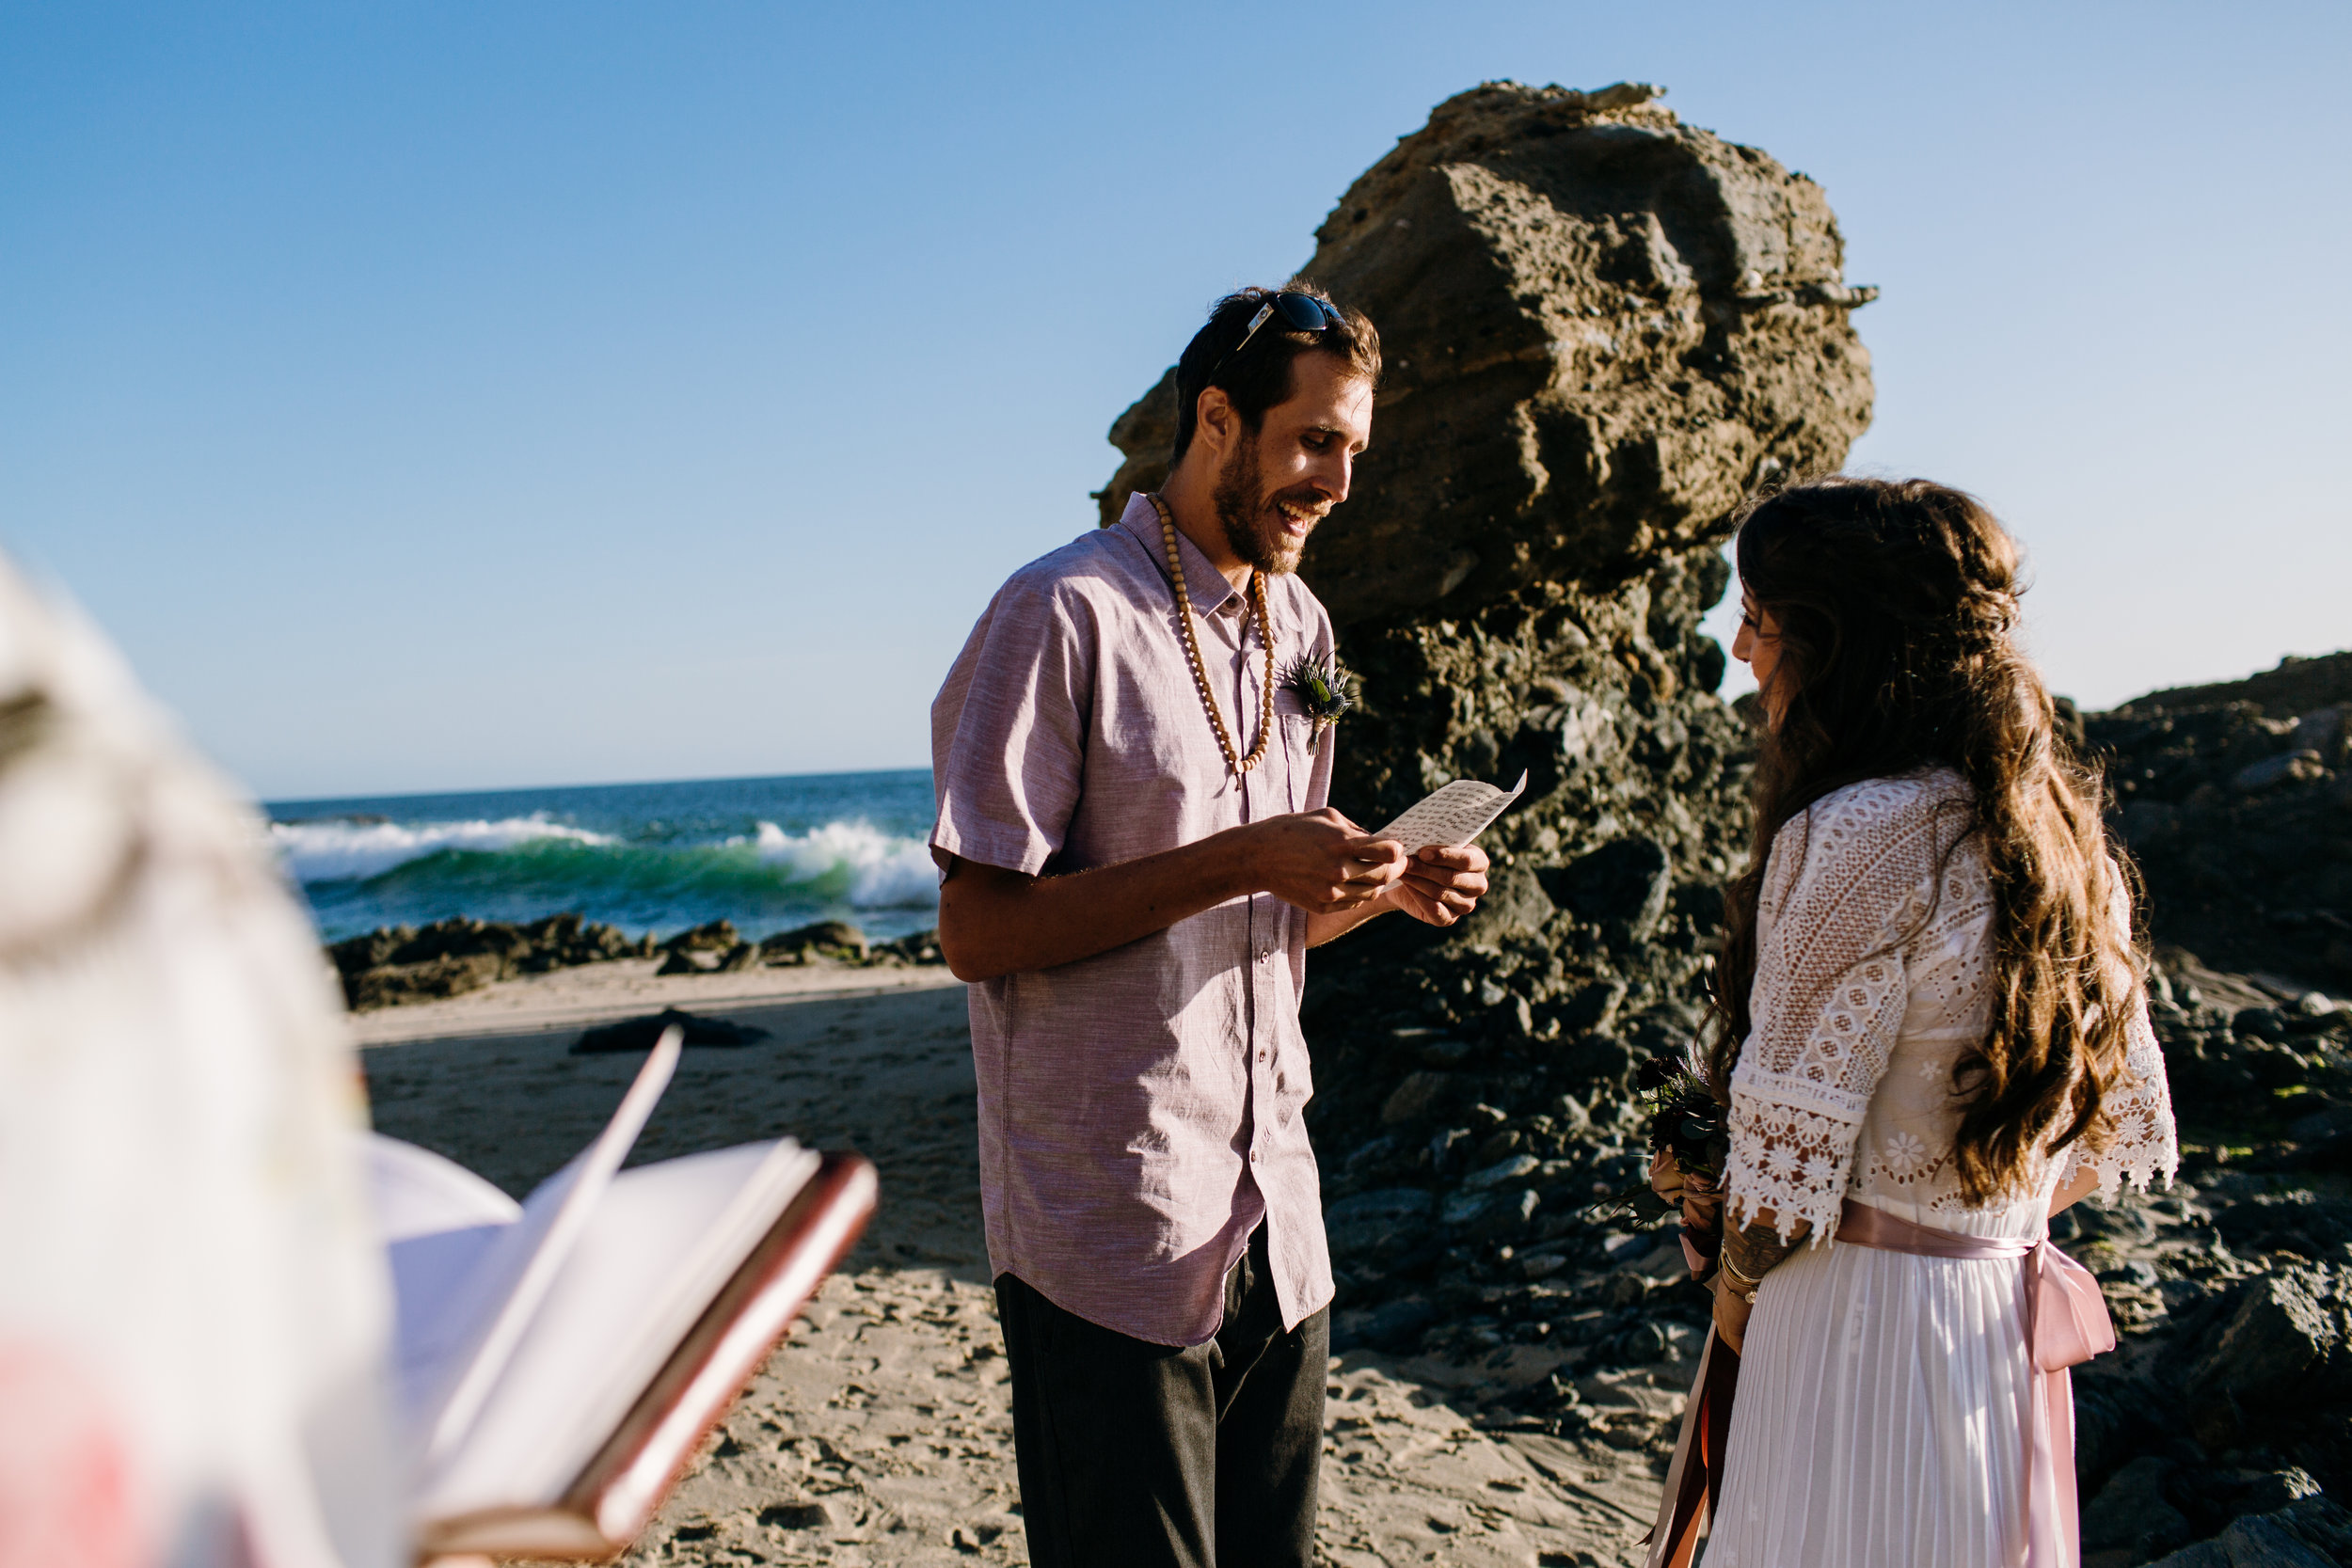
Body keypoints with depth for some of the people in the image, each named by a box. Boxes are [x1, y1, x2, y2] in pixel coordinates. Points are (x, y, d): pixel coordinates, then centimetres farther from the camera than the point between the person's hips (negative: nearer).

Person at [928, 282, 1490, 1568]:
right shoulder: (1066, 614, -12)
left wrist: (1388, 887, -2)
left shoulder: (1302, 627, 13)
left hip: (1276, 1217, 7)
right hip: (1114, 1238, -7)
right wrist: (1239, 861, -22)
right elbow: (978, 931, -16)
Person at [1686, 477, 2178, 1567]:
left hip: (1867, 1325, -8)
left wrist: (1738, 1287, 2)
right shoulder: (2057, 831, 6)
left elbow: (1785, 1161, -17)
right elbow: (2128, 1133, 13)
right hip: (2011, 1324, 8)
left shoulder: (1857, 833, -20)